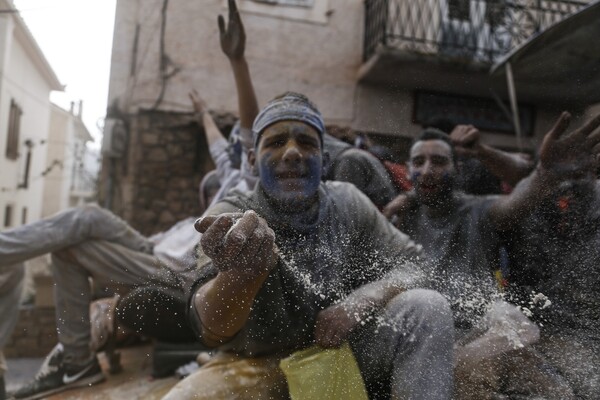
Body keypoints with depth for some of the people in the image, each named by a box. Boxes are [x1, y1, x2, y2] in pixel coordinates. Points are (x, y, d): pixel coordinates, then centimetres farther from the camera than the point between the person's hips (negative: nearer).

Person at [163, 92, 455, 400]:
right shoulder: (231, 218, -14)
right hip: (260, 365, -2)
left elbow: (407, 264, -1)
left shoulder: (347, 203, -4)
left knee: (427, 307, -17)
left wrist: (359, 302, -21)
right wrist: (243, 271, -52)